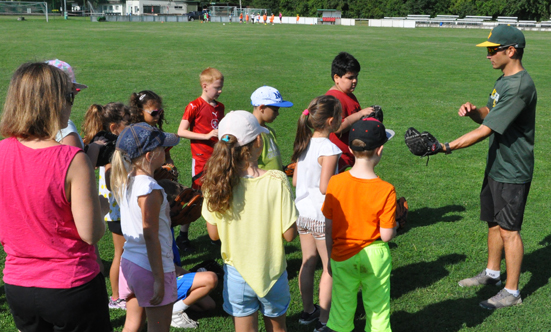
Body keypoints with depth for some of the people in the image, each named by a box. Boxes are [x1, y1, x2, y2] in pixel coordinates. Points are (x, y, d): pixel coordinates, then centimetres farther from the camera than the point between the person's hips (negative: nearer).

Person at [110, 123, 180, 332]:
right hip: (152, 267, -8)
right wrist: (159, 279, -18)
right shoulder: (151, 190, -22)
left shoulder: (126, 182, 3)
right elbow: (151, 237, -21)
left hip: (129, 262, 8)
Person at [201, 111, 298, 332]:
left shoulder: (217, 183, -14)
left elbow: (213, 234, -5)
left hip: (237, 273, 2)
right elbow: (289, 234, -16)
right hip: (272, 272, -1)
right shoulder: (277, 181, -22)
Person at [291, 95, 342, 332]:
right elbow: (325, 187, -23)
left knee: (308, 263, 18)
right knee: (330, 268, 9)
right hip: (323, 217, -7)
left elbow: (295, 181, 6)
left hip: (302, 213, 7)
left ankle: (307, 311, 32)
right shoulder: (329, 149, -21)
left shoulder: (304, 144, 2)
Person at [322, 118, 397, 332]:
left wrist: (330, 258, 8)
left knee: (341, 309, 18)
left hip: (342, 257, 2)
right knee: (377, 310, 17)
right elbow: (386, 235, -17)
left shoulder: (335, 182, -13)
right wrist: (395, 227, 6)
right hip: (374, 257, -2)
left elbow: (328, 228, -5)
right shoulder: (385, 190, -20)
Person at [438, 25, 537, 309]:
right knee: (494, 222, 20)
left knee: (508, 230, 1)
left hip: (513, 172, -9)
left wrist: (446, 147, -30)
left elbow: (485, 130, -29)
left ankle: (512, 291, 15)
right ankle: (492, 273, 38)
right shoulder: (504, 79, 8)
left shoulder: (519, 86, -25)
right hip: (496, 166, 9)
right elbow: (488, 116, 14)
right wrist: (473, 111, -9)